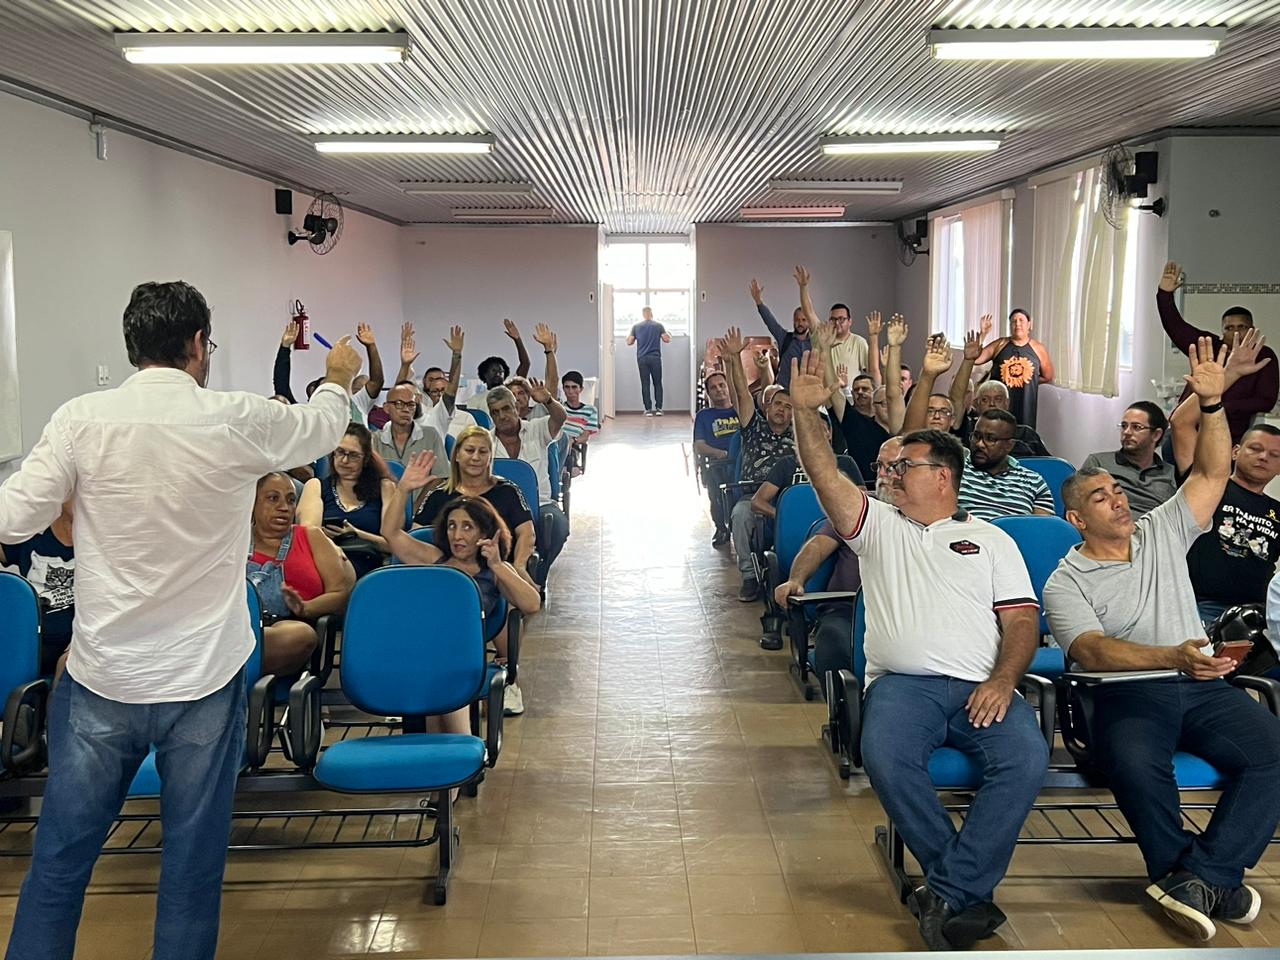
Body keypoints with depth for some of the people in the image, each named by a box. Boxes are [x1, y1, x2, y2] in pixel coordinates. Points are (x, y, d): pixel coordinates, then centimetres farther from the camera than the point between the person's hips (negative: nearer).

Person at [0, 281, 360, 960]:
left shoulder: (81, 419, -7)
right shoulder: (238, 421, -7)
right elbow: (321, 428, 12)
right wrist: (338, 381, 33)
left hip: (101, 677, 1)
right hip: (205, 679, -1)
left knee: (59, 859, 13)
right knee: (193, 865, 10)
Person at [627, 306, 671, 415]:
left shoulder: (636, 327, 4)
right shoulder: (658, 325, 2)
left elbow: (629, 342, 4)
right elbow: (667, 339, 2)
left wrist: (628, 336, 26)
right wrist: (668, 333, 25)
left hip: (642, 358, 1)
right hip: (655, 357, 0)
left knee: (645, 384, 2)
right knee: (657, 383, 7)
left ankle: (648, 409, -1)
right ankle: (658, 408, 2)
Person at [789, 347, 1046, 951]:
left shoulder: (990, 539, 20)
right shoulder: (878, 525, 20)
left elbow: (1022, 619, 10)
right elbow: (825, 476, 5)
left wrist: (1004, 680, -8)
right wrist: (806, 412, -6)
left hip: (983, 688, 1)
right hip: (902, 684, 0)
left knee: (1027, 759, -30)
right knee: (886, 757, -33)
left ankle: (948, 894, -22)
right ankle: (968, 890, -16)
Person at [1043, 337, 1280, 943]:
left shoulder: (1163, 532, 16)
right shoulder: (1067, 582, 2)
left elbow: (1213, 473, 11)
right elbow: (1093, 651, -14)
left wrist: (1212, 404, -4)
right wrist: (1174, 657, -30)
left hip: (1203, 688, 4)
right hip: (1126, 695, -4)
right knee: (1135, 765, -36)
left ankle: (1197, 877, -23)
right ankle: (1212, 880, -16)